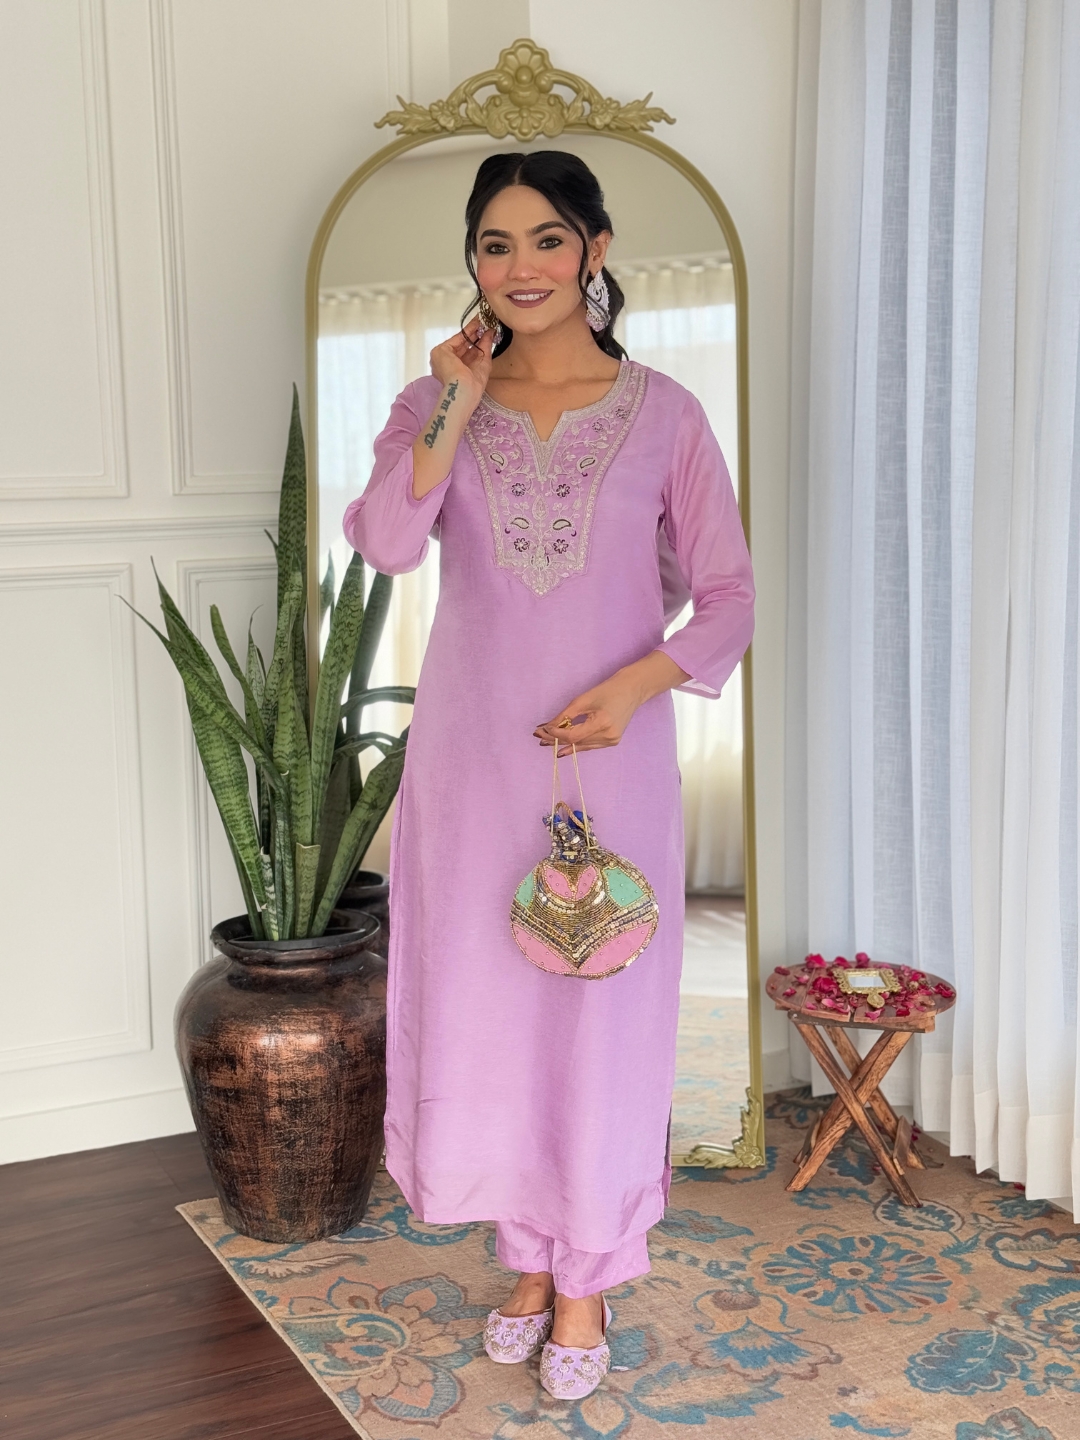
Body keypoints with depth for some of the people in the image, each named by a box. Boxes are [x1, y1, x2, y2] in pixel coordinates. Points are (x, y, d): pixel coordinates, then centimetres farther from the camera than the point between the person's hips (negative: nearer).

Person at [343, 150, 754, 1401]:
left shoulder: (662, 413, 1)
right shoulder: (435, 403, 5)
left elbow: (728, 596, 1)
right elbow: (384, 542, -13)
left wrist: (639, 680, -14)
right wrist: (459, 405, -14)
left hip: (610, 756, -1)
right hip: (470, 755, 2)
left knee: (600, 1014, 5)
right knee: (481, 1006, 9)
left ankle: (584, 1285, 25)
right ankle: (527, 1256, 31)